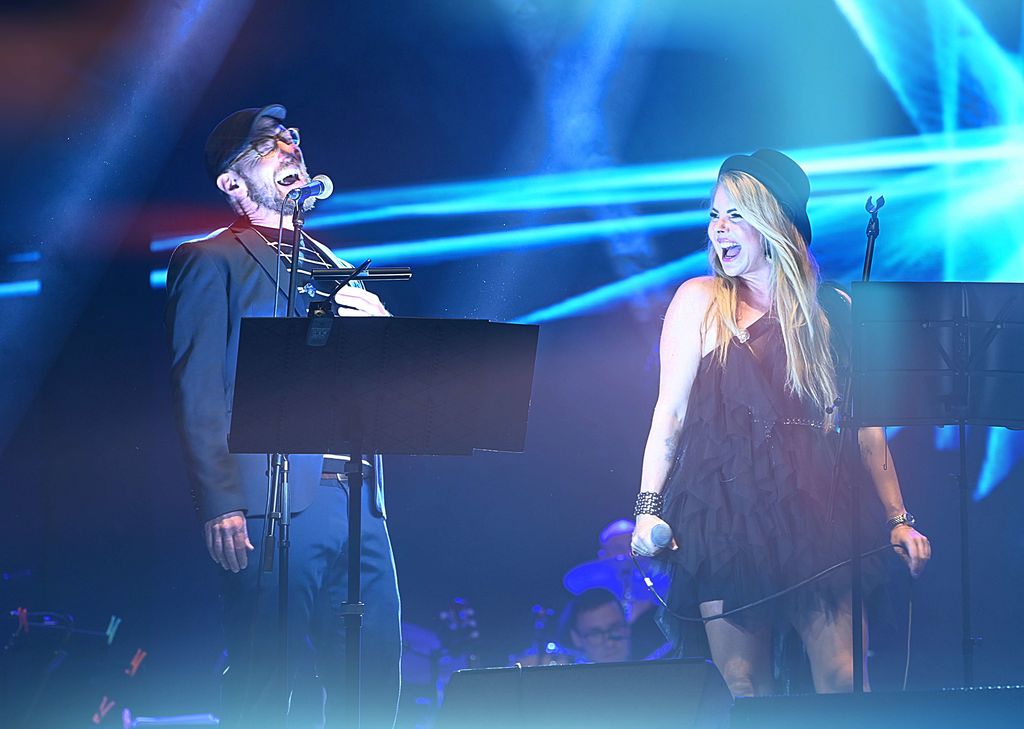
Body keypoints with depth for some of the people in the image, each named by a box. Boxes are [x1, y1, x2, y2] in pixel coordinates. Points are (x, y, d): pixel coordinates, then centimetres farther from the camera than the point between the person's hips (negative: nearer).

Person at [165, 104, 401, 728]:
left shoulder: (332, 265, 24)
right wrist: (220, 505, -16)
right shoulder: (211, 260, 4)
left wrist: (379, 326, 1)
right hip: (276, 501, -6)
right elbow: (198, 391, -6)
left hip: (359, 501, 6)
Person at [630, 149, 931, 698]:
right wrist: (649, 508, -5)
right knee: (747, 690, -3)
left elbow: (864, 424, 13)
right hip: (726, 509, -1)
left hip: (816, 507, 1)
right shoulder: (700, 301, 8)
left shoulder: (832, 310, 11)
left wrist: (898, 519, 10)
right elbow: (670, 411, 4)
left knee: (843, 683, -8)